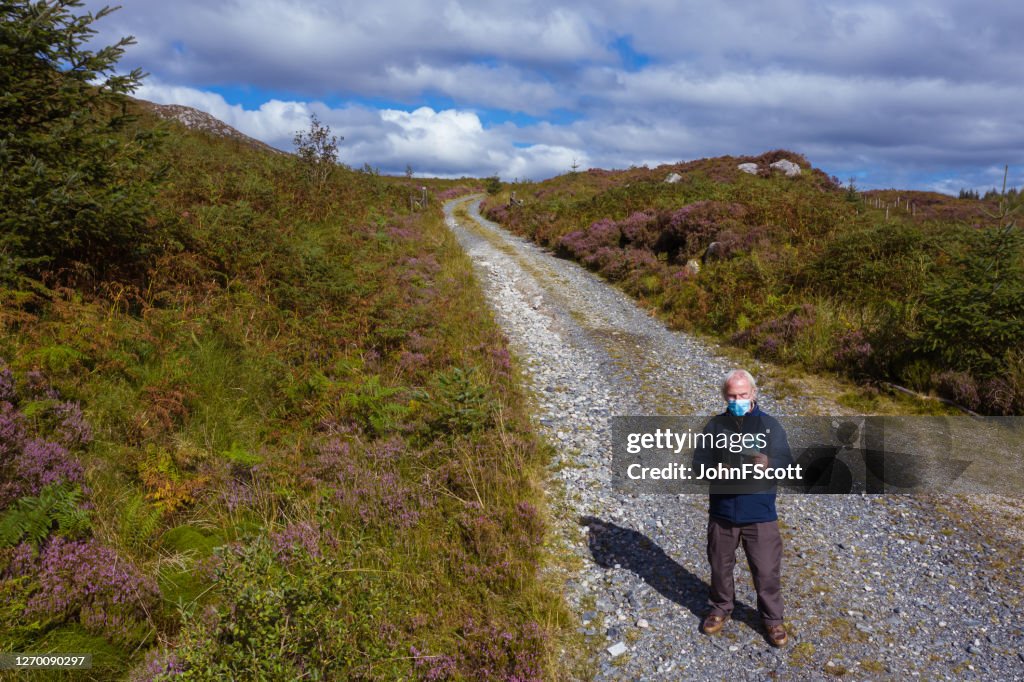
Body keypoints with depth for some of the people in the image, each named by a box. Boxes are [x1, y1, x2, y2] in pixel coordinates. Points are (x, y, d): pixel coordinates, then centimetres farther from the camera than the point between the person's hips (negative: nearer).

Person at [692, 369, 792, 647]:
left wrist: (769, 463, -29)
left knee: (767, 570, 6)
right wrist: (717, 470, -24)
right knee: (720, 566, 16)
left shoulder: (770, 425, -3)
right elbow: (698, 463, -3)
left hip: (760, 514, -1)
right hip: (722, 511, 1)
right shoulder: (715, 425, -1)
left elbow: (786, 462, -8)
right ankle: (720, 609, 38)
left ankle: (773, 619, 28)